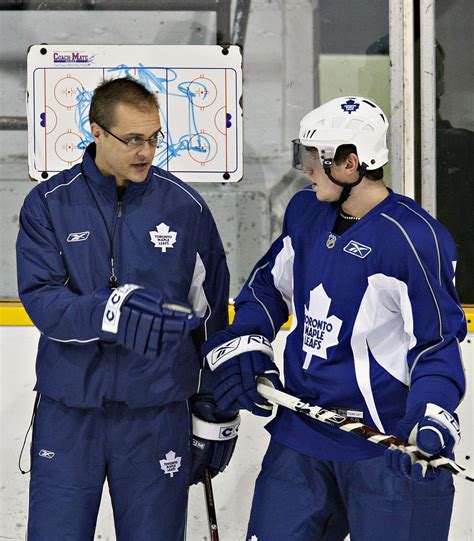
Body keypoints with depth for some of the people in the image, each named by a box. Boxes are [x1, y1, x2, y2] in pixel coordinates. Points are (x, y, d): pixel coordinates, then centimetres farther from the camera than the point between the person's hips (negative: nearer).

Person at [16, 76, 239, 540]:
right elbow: (41, 300, -13)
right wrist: (113, 312, -32)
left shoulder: (185, 206, -1)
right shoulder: (48, 204, -2)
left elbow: (212, 315, 6)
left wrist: (216, 413, 7)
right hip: (68, 410, 0)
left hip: (157, 412, 0)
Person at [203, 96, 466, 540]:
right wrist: (243, 342, 6)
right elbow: (270, 280, 20)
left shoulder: (414, 238, -17)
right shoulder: (305, 212, 5)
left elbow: (438, 340, -13)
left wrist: (430, 418, -26)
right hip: (299, 433, 7)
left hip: (386, 449, -6)